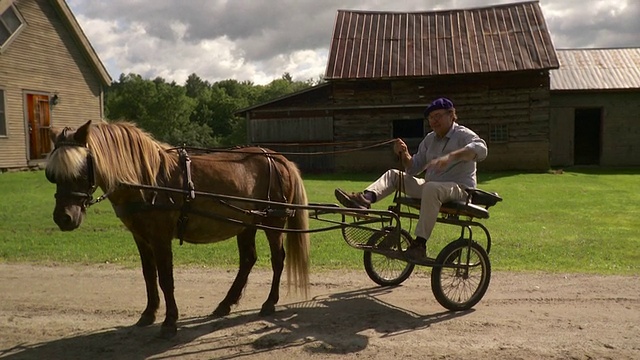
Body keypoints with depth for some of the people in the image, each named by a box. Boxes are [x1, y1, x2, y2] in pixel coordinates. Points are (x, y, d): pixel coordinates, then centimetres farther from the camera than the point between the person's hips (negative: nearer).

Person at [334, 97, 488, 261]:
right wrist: (404, 155, -4)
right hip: (430, 190, 7)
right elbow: (413, 169, 16)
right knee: (393, 175, 1)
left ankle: (419, 246, -40)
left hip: (459, 189, -7)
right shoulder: (430, 139, 16)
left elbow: (480, 148, -28)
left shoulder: (463, 135, -4)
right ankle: (365, 199, -27)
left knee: (431, 188, -40)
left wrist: (450, 156, -39)